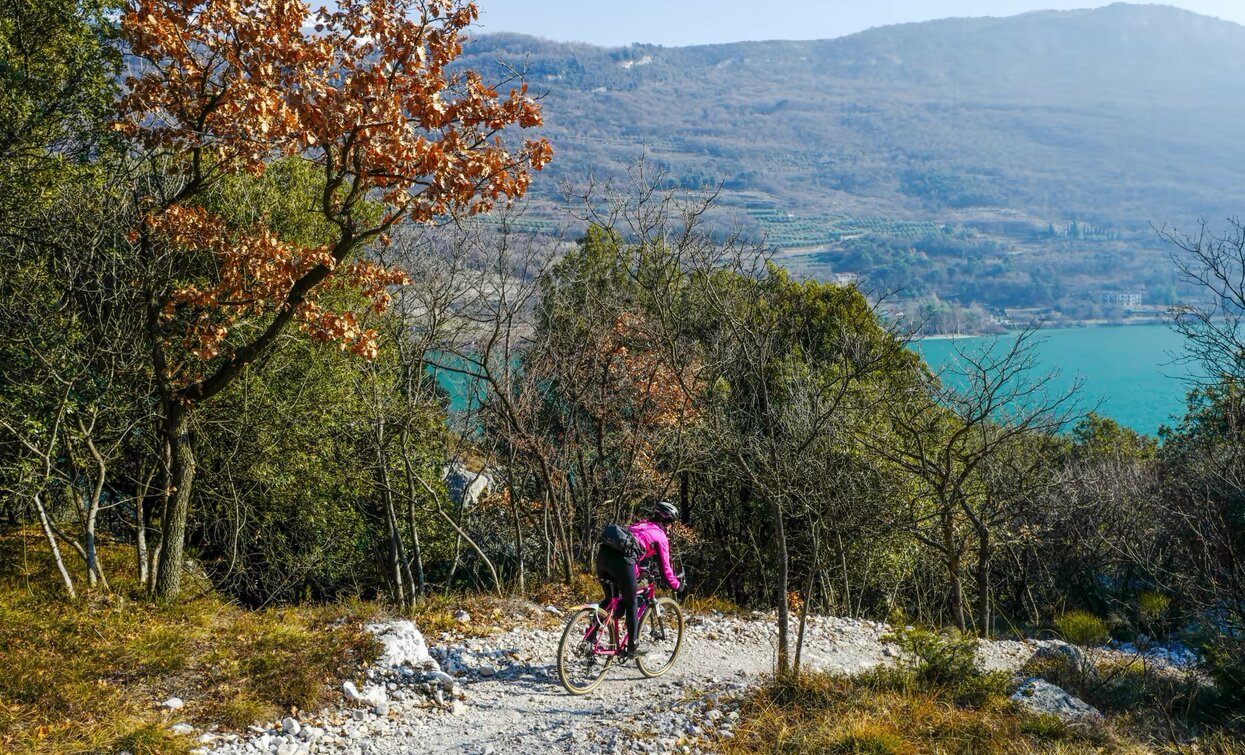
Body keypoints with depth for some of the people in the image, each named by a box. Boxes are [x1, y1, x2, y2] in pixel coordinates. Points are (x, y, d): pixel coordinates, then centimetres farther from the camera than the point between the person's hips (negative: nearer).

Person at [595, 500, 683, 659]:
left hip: (603, 552, 6)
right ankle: (632, 648, 18)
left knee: (610, 599, 25)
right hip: (621, 560, -6)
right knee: (631, 604, 12)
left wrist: (637, 573, 51)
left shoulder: (641, 524, 33)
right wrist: (677, 586, 29)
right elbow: (665, 568, 15)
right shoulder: (660, 536, 14)